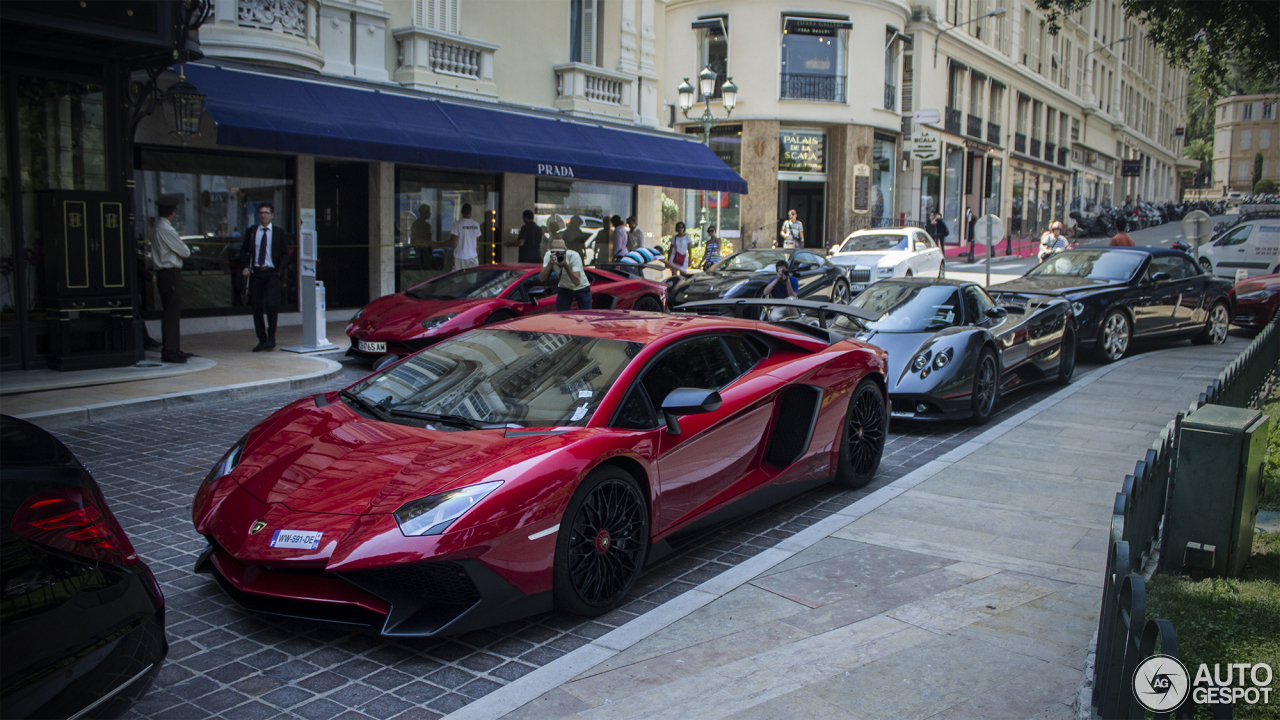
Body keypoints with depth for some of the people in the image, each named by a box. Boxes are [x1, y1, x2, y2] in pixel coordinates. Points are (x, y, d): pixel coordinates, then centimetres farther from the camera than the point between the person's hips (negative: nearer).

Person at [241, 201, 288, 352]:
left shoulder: (279, 233, 7)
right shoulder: (250, 232, 12)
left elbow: (285, 254, 7)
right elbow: (243, 251, 15)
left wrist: (279, 270, -7)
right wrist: (244, 267, -1)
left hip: (272, 273, -2)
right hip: (255, 273, 2)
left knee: (271, 304, -15)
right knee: (257, 307, 3)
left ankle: (271, 337, 3)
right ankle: (262, 340, 12)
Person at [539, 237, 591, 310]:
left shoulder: (574, 256, -29)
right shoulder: (548, 256, -20)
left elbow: (577, 282, -37)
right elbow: (541, 279, -30)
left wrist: (565, 265, -45)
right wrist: (550, 263, -42)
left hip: (581, 288, -2)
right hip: (564, 289, 2)